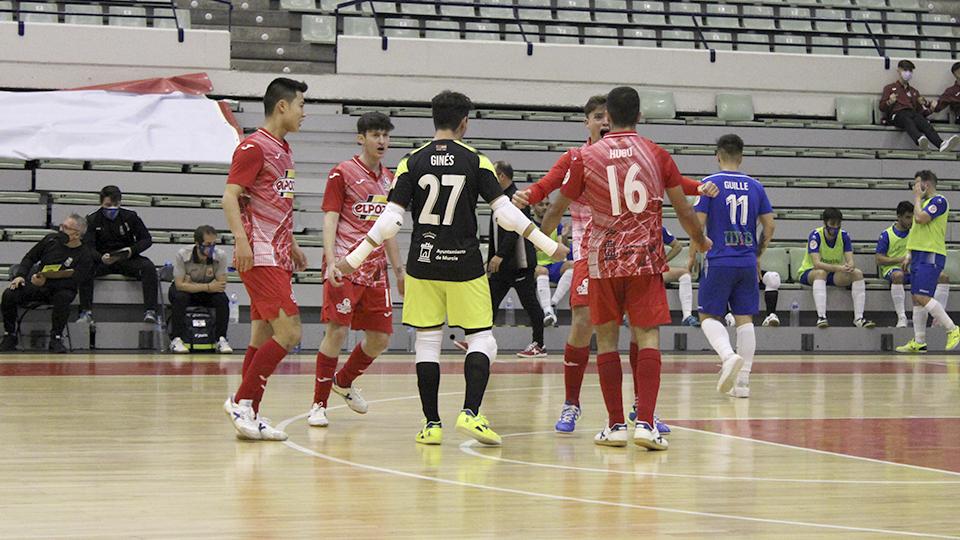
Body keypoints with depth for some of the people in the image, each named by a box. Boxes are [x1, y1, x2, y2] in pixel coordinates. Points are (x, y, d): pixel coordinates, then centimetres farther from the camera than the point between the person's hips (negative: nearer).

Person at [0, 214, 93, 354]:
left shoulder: (84, 256, -7)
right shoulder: (51, 239, 4)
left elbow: (72, 282, -15)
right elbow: (30, 258, 13)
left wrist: (46, 283, -27)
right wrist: (20, 275, -5)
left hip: (60, 289, -3)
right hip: (34, 284, 3)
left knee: (63, 298, -39)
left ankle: (56, 338, -27)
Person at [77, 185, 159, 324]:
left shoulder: (130, 217, 4)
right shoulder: (92, 220, 1)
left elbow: (146, 239, 6)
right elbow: (88, 247, -8)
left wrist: (132, 250, -15)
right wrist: (101, 258, -30)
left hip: (127, 259, 1)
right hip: (102, 261, -1)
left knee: (148, 267, -29)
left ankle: (150, 311, -34)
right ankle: (86, 312, -32)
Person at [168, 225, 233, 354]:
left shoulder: (220, 256, -20)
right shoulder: (182, 255, -25)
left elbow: (221, 284, -21)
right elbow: (179, 285, -28)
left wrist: (192, 284, -26)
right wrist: (208, 287, -37)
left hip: (208, 291, 2)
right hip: (186, 289, -2)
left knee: (222, 298, -27)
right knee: (180, 297, -34)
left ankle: (221, 339, -19)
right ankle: (177, 340, -27)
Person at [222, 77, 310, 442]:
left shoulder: (283, 151, 19)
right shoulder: (254, 147, -9)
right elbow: (230, 198, -16)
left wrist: (292, 245, 30)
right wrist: (241, 240, -28)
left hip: (277, 257, 10)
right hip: (259, 257, -10)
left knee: (264, 337, 8)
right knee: (289, 332, -15)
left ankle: (249, 416, 11)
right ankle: (242, 401, -11)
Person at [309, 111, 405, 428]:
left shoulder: (388, 179, 17)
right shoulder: (342, 173, -2)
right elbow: (330, 219, -7)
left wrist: (398, 269, 23)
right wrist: (331, 260, -19)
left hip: (376, 269, 7)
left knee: (381, 337, 6)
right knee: (337, 331, -13)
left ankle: (344, 381, 32)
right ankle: (319, 404, -4)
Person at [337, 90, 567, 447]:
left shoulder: (412, 162, 1)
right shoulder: (476, 162, -2)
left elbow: (391, 219, -4)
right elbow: (505, 212, -5)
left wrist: (355, 258, 4)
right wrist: (548, 245, 2)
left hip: (423, 264, 2)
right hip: (465, 264, -2)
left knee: (427, 342, 7)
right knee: (481, 339, 6)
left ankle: (431, 424, 5)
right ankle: (470, 413, -11)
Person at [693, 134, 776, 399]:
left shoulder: (710, 183, -5)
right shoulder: (755, 186, 7)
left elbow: (698, 223, -8)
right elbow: (770, 226, 7)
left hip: (719, 261, -4)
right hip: (747, 263, 4)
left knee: (709, 316, 5)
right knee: (745, 319, 6)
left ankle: (729, 356, -22)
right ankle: (742, 381, 4)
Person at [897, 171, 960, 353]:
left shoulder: (938, 201, -9)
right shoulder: (924, 202, 20)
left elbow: (920, 218, -21)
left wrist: (918, 198, -6)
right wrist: (909, 255, 20)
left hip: (930, 256, -10)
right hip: (919, 256, 10)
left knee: (922, 297, -18)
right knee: (917, 299, 7)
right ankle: (919, 342, 9)